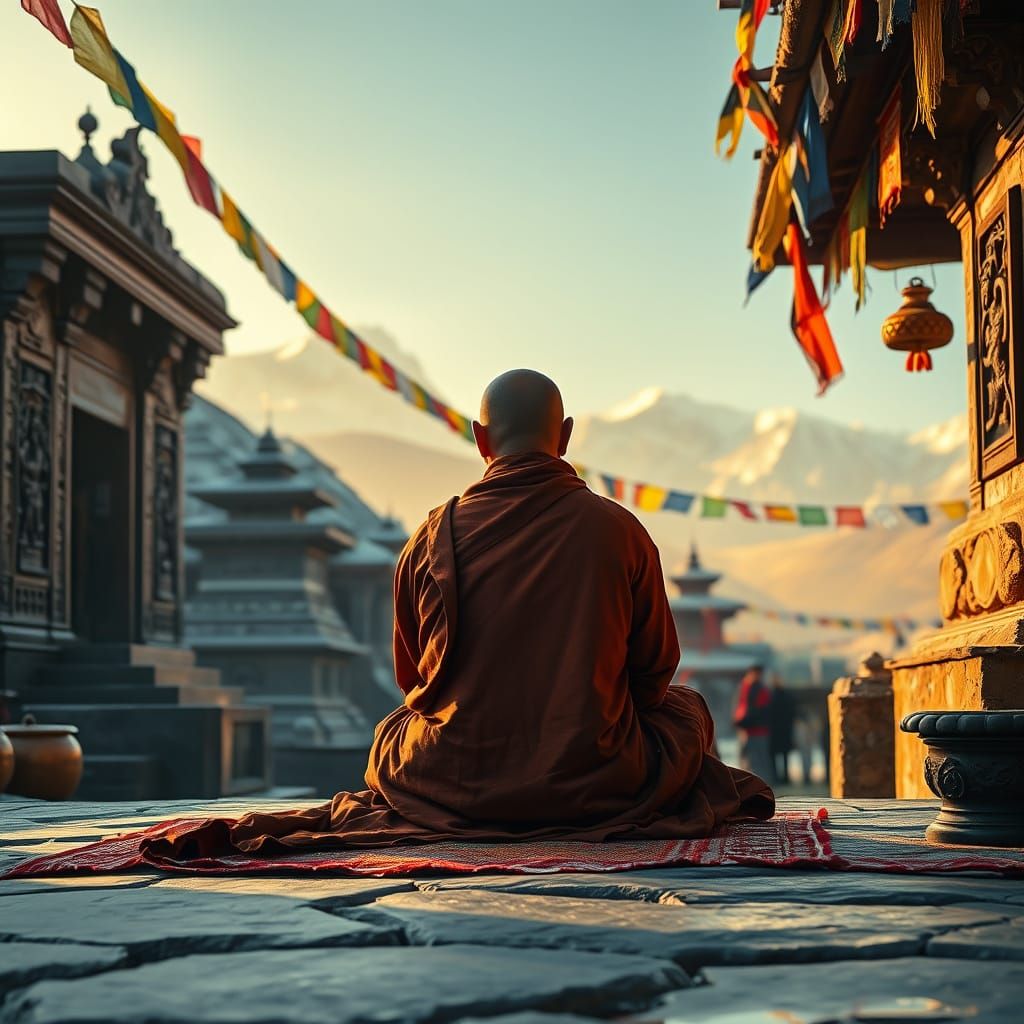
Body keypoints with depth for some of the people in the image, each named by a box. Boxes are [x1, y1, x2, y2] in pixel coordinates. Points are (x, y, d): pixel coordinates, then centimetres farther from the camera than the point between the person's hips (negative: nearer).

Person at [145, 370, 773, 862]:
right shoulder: (619, 529, -6)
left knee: (394, 730, 37)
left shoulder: (434, 538, -3)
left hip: (458, 790, 3)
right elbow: (655, 671, 5)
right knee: (687, 708, 26)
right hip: (597, 791, -2)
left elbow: (411, 679, 10)